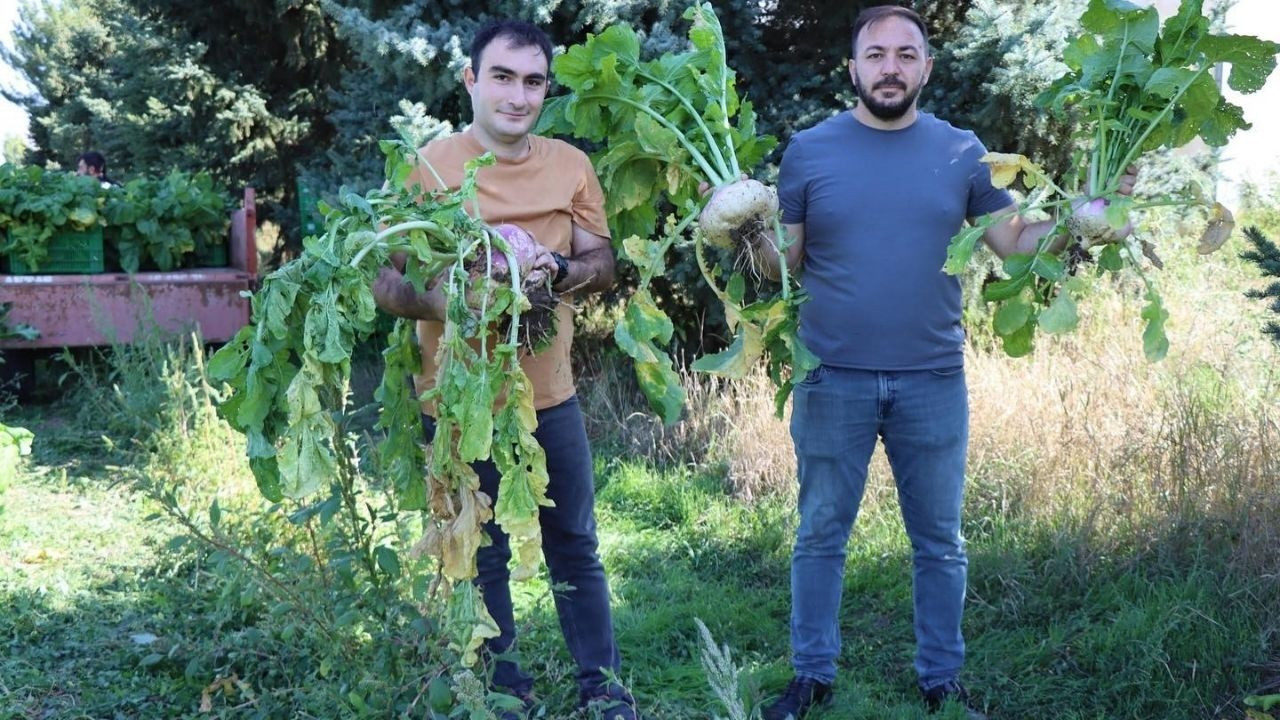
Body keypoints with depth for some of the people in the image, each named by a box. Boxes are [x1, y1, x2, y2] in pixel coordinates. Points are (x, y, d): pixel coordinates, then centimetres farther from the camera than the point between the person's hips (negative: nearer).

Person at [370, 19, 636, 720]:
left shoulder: (570, 164, 2)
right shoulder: (429, 165, -11)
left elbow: (602, 262, 5)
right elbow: (385, 282, -12)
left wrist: (557, 269, -18)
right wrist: (454, 301, -32)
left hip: (550, 393, 4)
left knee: (575, 547, 15)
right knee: (481, 557, 11)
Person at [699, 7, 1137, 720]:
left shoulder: (962, 151, 4)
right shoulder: (809, 150, 1)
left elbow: (1015, 242, 6)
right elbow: (784, 262, 2)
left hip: (934, 381, 1)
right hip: (833, 380, -1)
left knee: (940, 541, 11)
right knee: (821, 535, 9)